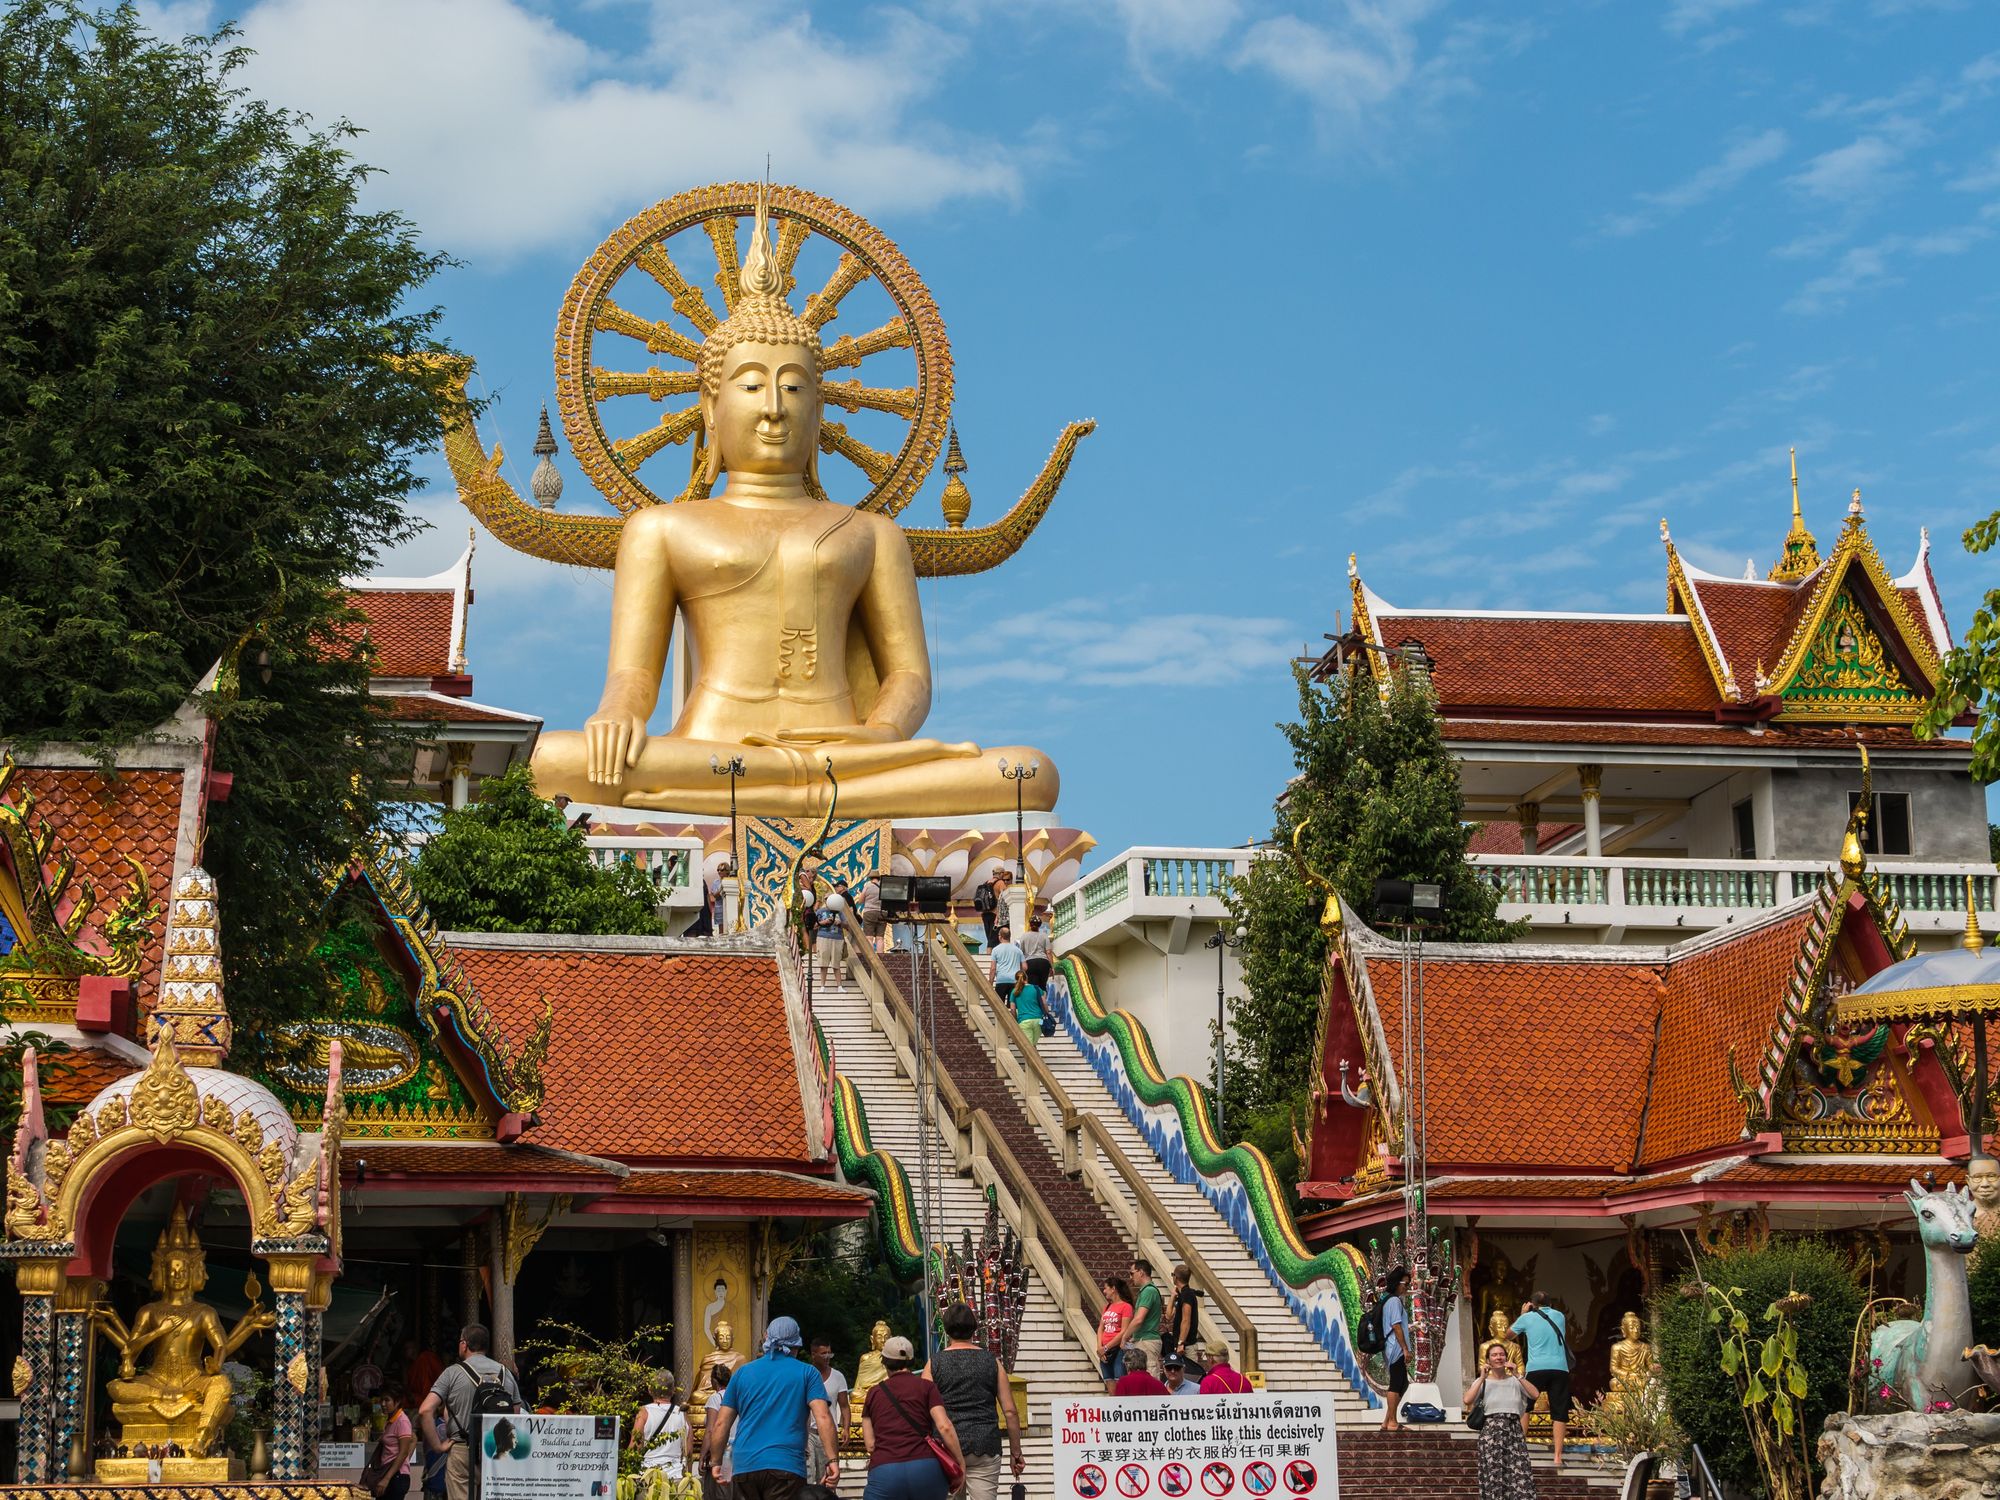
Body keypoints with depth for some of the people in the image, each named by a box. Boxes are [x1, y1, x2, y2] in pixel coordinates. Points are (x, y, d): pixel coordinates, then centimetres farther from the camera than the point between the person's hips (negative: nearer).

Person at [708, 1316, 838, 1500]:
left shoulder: (743, 1372, 15)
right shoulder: (807, 1373, 7)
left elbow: (720, 1424, 13)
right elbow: (823, 1418, -6)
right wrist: (833, 1461, -7)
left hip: (744, 1466, 3)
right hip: (786, 1465, -3)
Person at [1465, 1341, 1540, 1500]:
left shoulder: (1515, 1381, 13)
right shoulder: (1483, 1382, 7)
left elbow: (1535, 1394, -2)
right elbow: (1467, 1400, -9)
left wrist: (1518, 1376, -7)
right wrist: (1482, 1378, -9)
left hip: (1514, 1429, 2)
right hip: (1491, 1430, -2)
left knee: (1520, 1473, -9)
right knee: (1493, 1474, -7)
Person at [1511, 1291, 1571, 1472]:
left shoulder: (1527, 1318, 8)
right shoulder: (1559, 1315, 15)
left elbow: (1509, 1333, 24)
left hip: (1537, 1369, -2)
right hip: (1560, 1368, 2)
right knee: (1559, 1412, 1)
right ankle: (1557, 1456, -7)